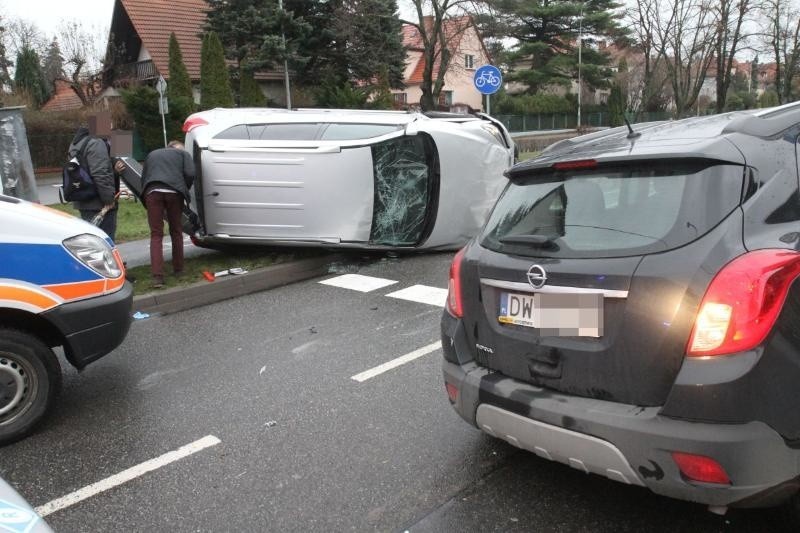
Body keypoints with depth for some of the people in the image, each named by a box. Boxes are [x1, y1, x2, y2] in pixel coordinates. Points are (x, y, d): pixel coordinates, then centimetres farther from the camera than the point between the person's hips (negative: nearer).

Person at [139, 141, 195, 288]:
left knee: (156, 235, 2)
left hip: (153, 192, 2)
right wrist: (184, 190, 18)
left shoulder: (152, 154, 33)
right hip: (174, 192, -1)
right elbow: (190, 174, 4)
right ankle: (178, 269, 26)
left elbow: (143, 178, 29)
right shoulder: (183, 154, 21)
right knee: (176, 232, 16)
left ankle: (157, 276, -10)